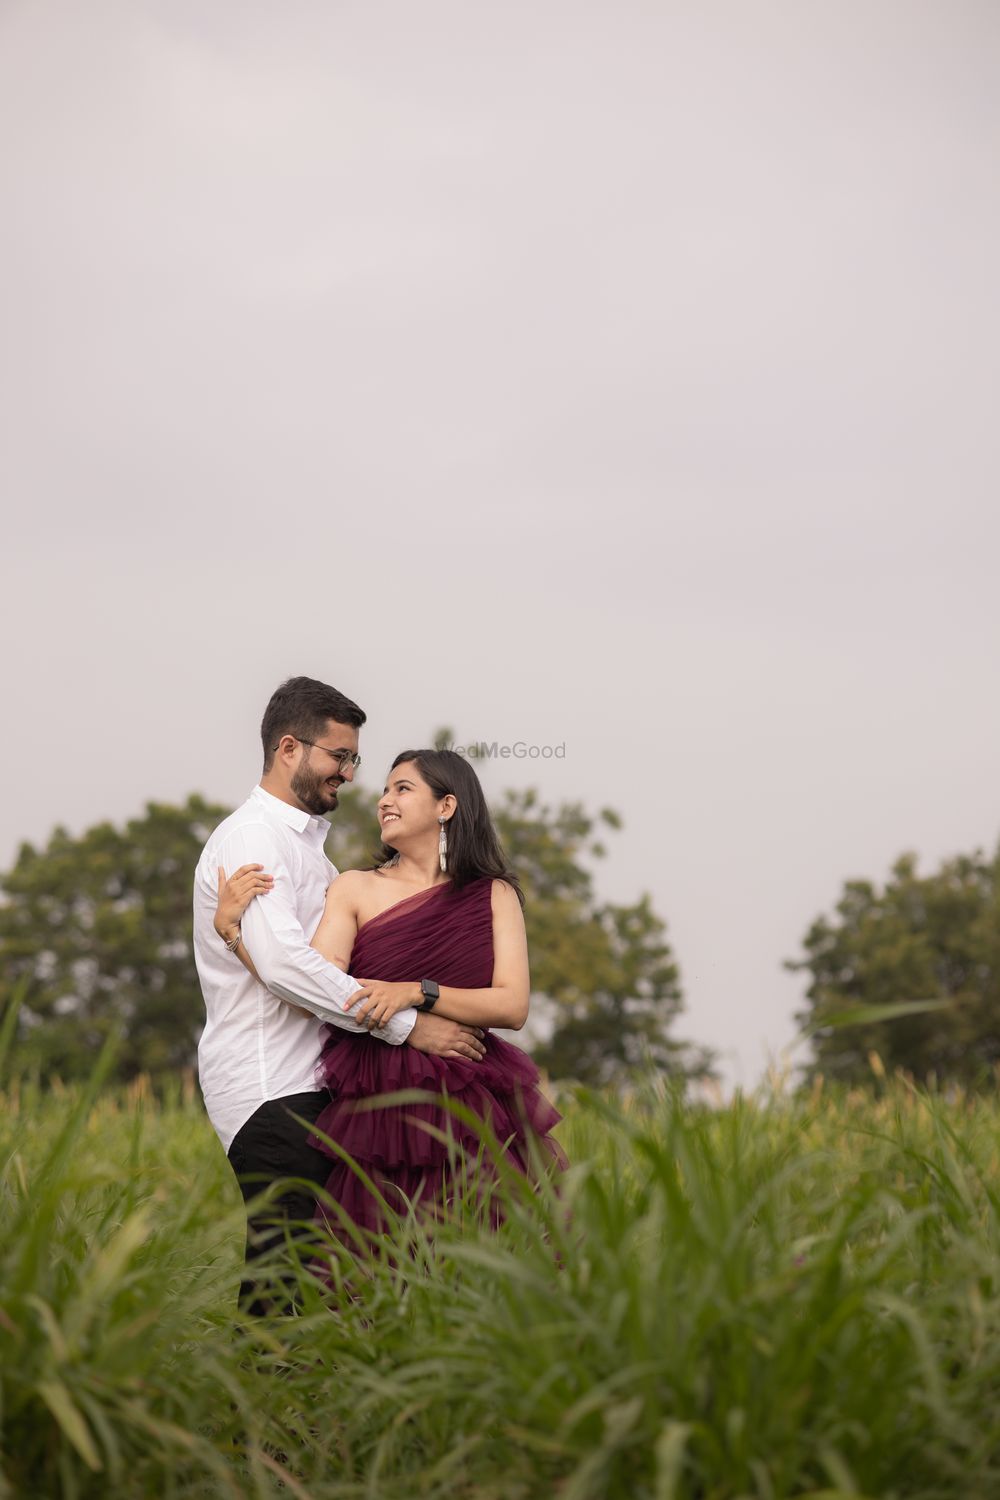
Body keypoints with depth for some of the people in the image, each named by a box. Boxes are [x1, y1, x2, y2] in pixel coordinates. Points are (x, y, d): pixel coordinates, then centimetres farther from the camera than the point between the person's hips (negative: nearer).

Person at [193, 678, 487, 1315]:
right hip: (270, 1091, -9)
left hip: (310, 1083, 9)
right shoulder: (251, 838, -9)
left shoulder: (307, 843, 23)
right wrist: (407, 1024, -21)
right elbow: (283, 963, -22)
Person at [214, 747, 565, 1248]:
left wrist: (415, 993, -16)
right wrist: (233, 927, -16)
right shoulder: (354, 889, 8)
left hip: (475, 1117, 0)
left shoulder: (494, 896, 8)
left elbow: (513, 1006, -5)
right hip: (378, 1112, 0)